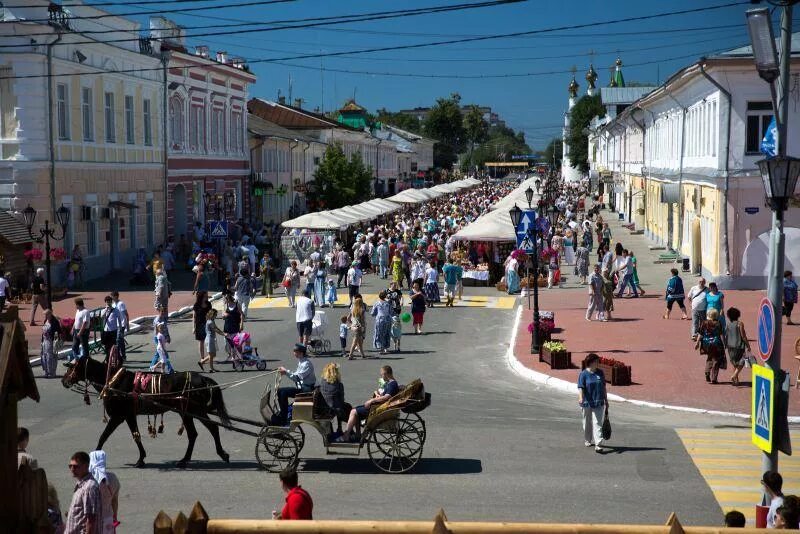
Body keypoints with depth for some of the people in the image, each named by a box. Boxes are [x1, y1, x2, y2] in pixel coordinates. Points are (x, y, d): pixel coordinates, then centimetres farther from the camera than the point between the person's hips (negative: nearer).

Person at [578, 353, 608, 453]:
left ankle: (598, 445, -11)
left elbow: (603, 387, 14)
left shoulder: (600, 373, 6)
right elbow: (580, 388, -15)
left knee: (598, 423, -5)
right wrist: (580, 398, -32)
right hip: (587, 403, -2)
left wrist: (606, 400, 17)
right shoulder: (583, 374, -7)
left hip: (599, 403, 2)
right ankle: (588, 440, 33)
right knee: (587, 423, 13)